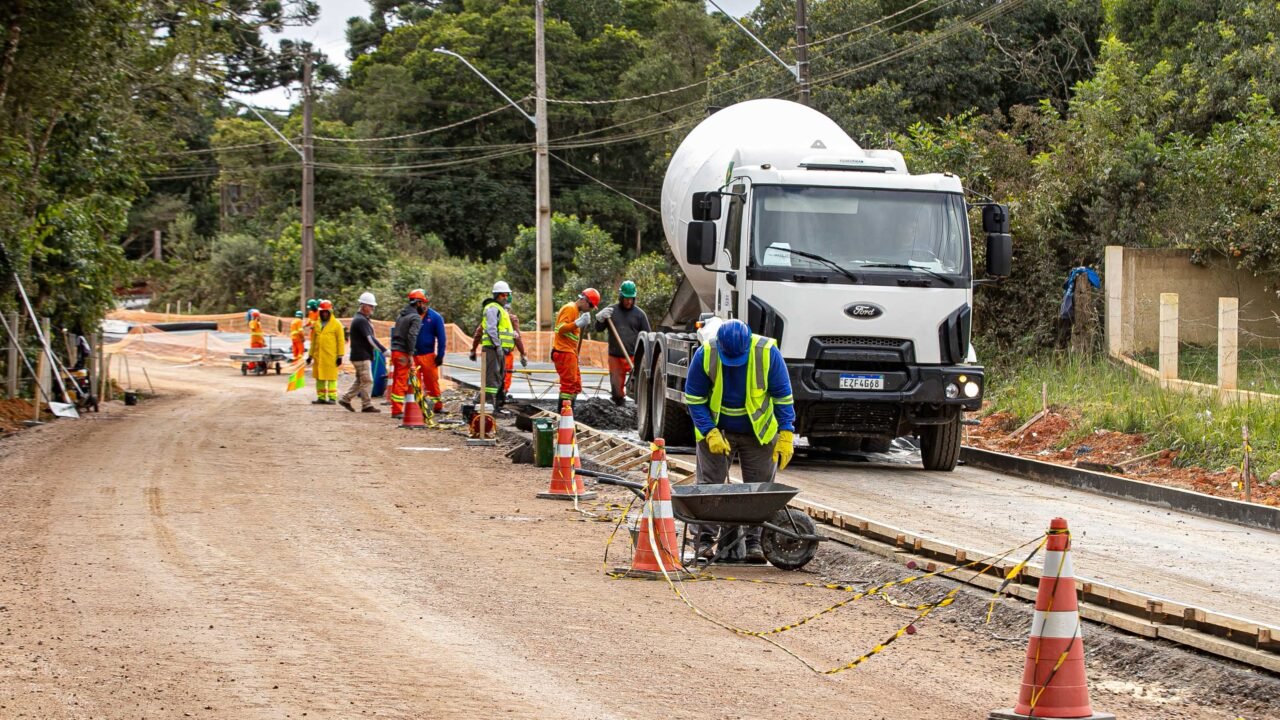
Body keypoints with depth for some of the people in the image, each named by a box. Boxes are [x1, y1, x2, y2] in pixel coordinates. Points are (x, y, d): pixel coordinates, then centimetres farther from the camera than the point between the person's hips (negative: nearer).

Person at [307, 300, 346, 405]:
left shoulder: (336, 324, -2)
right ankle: (321, 397, 15)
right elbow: (314, 340, 20)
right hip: (318, 356, 6)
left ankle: (332, 398, -1)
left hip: (331, 357, -6)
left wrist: (340, 356, -9)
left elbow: (341, 341, -4)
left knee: (331, 378, -4)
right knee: (319, 377, 8)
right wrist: (310, 355, 17)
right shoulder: (317, 324, 15)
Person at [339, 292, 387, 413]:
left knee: (360, 380, 16)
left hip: (362, 356, 10)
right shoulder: (361, 320, -17)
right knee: (367, 381, -6)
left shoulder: (360, 319, 17)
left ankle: (345, 399, 20)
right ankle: (367, 405, -1)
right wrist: (384, 350, -23)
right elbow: (371, 339, -23)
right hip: (362, 356, -10)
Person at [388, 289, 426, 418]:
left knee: (396, 381, 14)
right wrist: (410, 355, -19)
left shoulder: (401, 315, 18)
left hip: (395, 350, 8)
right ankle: (398, 411, -7)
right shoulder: (416, 318, -9)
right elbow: (412, 336, -19)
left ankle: (395, 409, 18)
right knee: (401, 382, -6)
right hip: (403, 353, -8)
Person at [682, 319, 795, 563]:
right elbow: (694, 399, -10)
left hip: (759, 432, 0)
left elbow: (783, 396, -12)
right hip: (716, 431, 0)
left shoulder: (767, 353, -21)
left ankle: (753, 542, 6)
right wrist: (710, 433, -19)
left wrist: (786, 435, -16)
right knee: (709, 484, -3)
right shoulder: (704, 355, -21)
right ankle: (704, 538, 3)